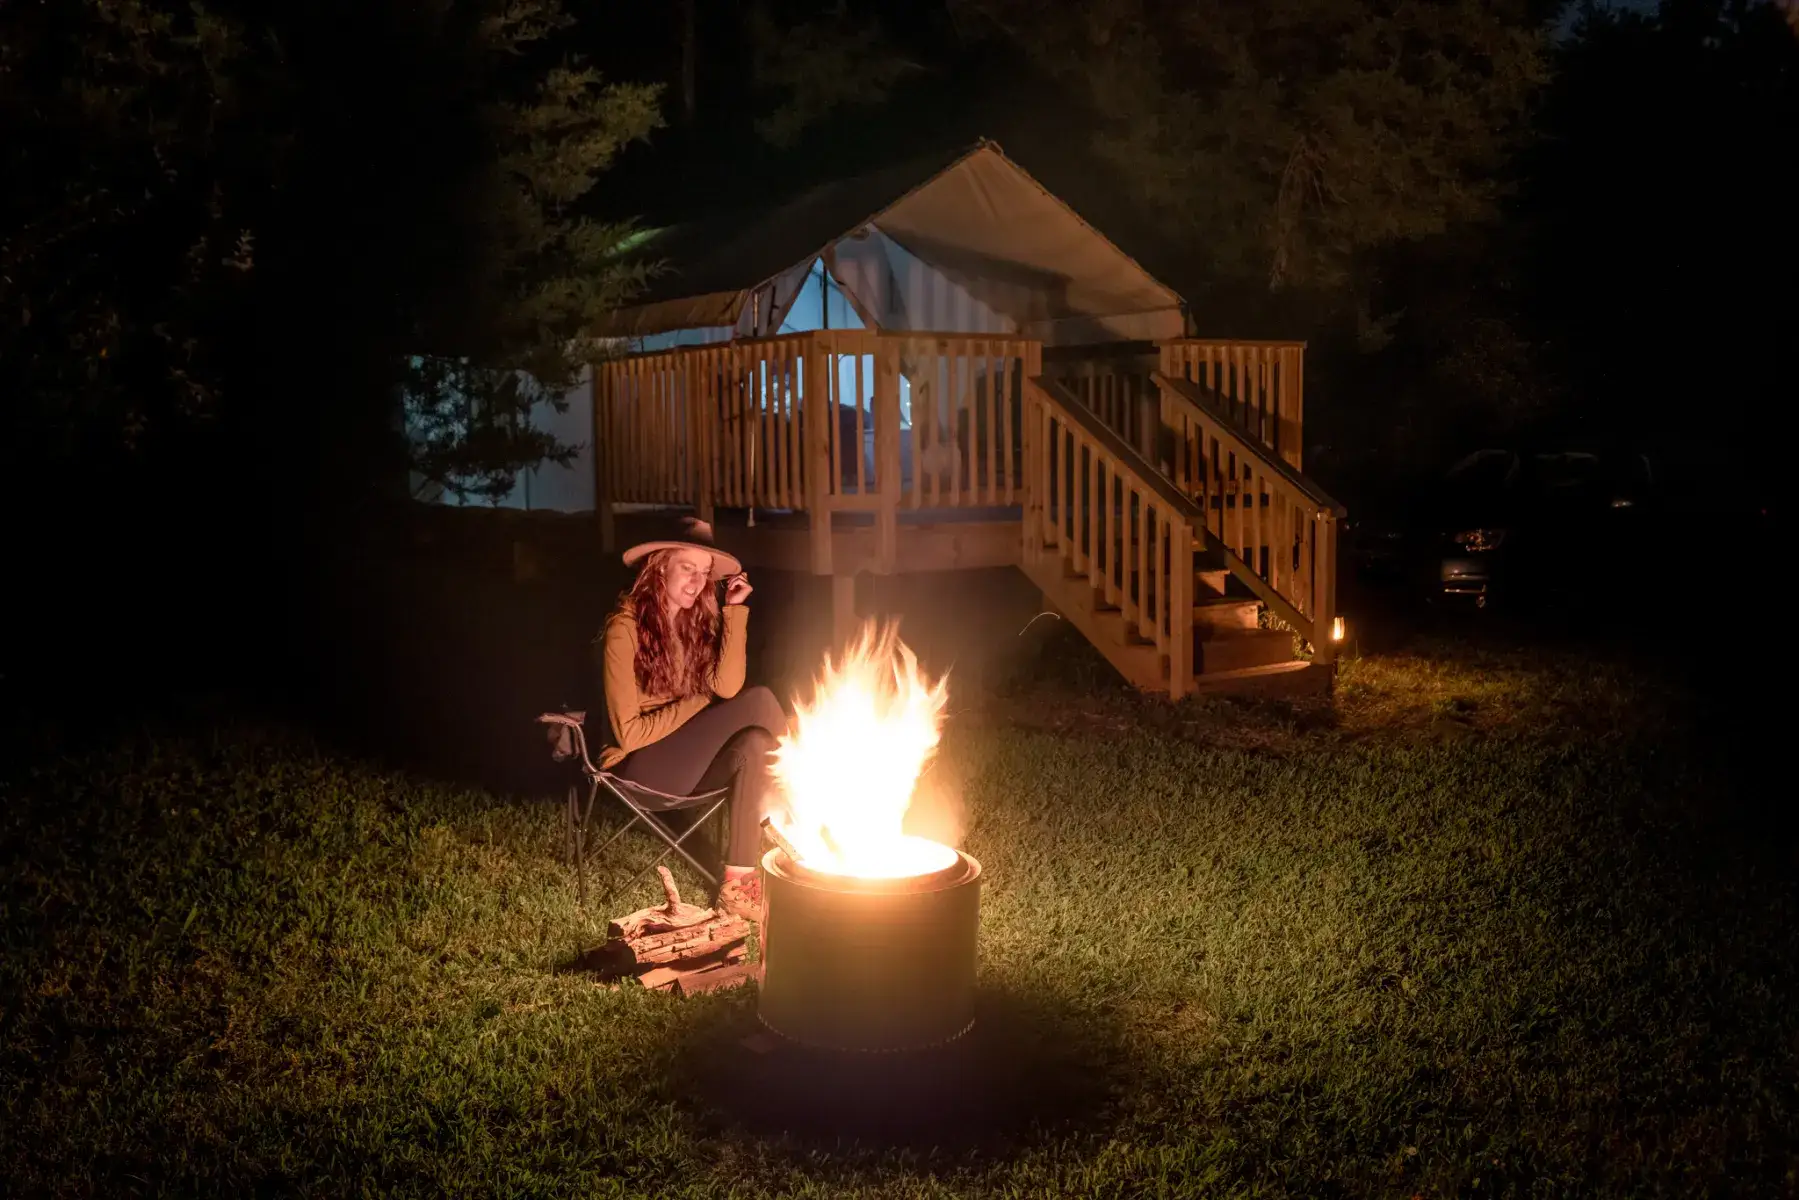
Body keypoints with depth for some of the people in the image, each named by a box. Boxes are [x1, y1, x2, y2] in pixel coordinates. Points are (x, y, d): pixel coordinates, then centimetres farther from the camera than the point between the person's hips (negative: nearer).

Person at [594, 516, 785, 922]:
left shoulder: (696, 620, 5)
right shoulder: (625, 628, -16)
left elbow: (727, 687, -13)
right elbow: (629, 732, -18)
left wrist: (735, 610, -15)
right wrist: (698, 704, -15)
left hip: (686, 758, 6)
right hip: (641, 764, -6)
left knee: (754, 745, -28)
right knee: (759, 701, -21)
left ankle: (737, 882, -24)